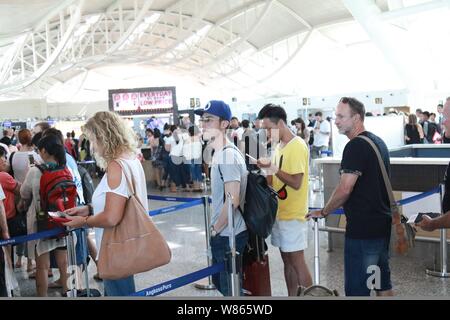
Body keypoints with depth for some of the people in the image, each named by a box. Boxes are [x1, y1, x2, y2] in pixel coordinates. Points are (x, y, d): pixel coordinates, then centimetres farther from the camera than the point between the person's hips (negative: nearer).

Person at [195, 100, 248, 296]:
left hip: (228, 235, -10)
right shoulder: (220, 153, 11)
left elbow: (233, 200, -26)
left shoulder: (228, 155, -20)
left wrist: (215, 229, -15)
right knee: (220, 282, 22)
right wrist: (215, 228, 15)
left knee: (231, 289, 3)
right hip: (223, 233, 10)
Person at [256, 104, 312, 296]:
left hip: (292, 215, -8)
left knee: (297, 262, -1)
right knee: (287, 261, 15)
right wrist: (267, 170, -2)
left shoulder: (297, 146, -16)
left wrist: (273, 168, -19)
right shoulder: (279, 146, 12)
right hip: (280, 213, 9)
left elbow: (296, 183, -21)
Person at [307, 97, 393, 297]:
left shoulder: (355, 147, -18)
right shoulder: (378, 142, 12)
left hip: (362, 229, -10)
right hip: (382, 224, 10)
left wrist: (324, 212, -7)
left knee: (357, 288, -1)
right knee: (383, 283, 18)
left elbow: (345, 189, -21)